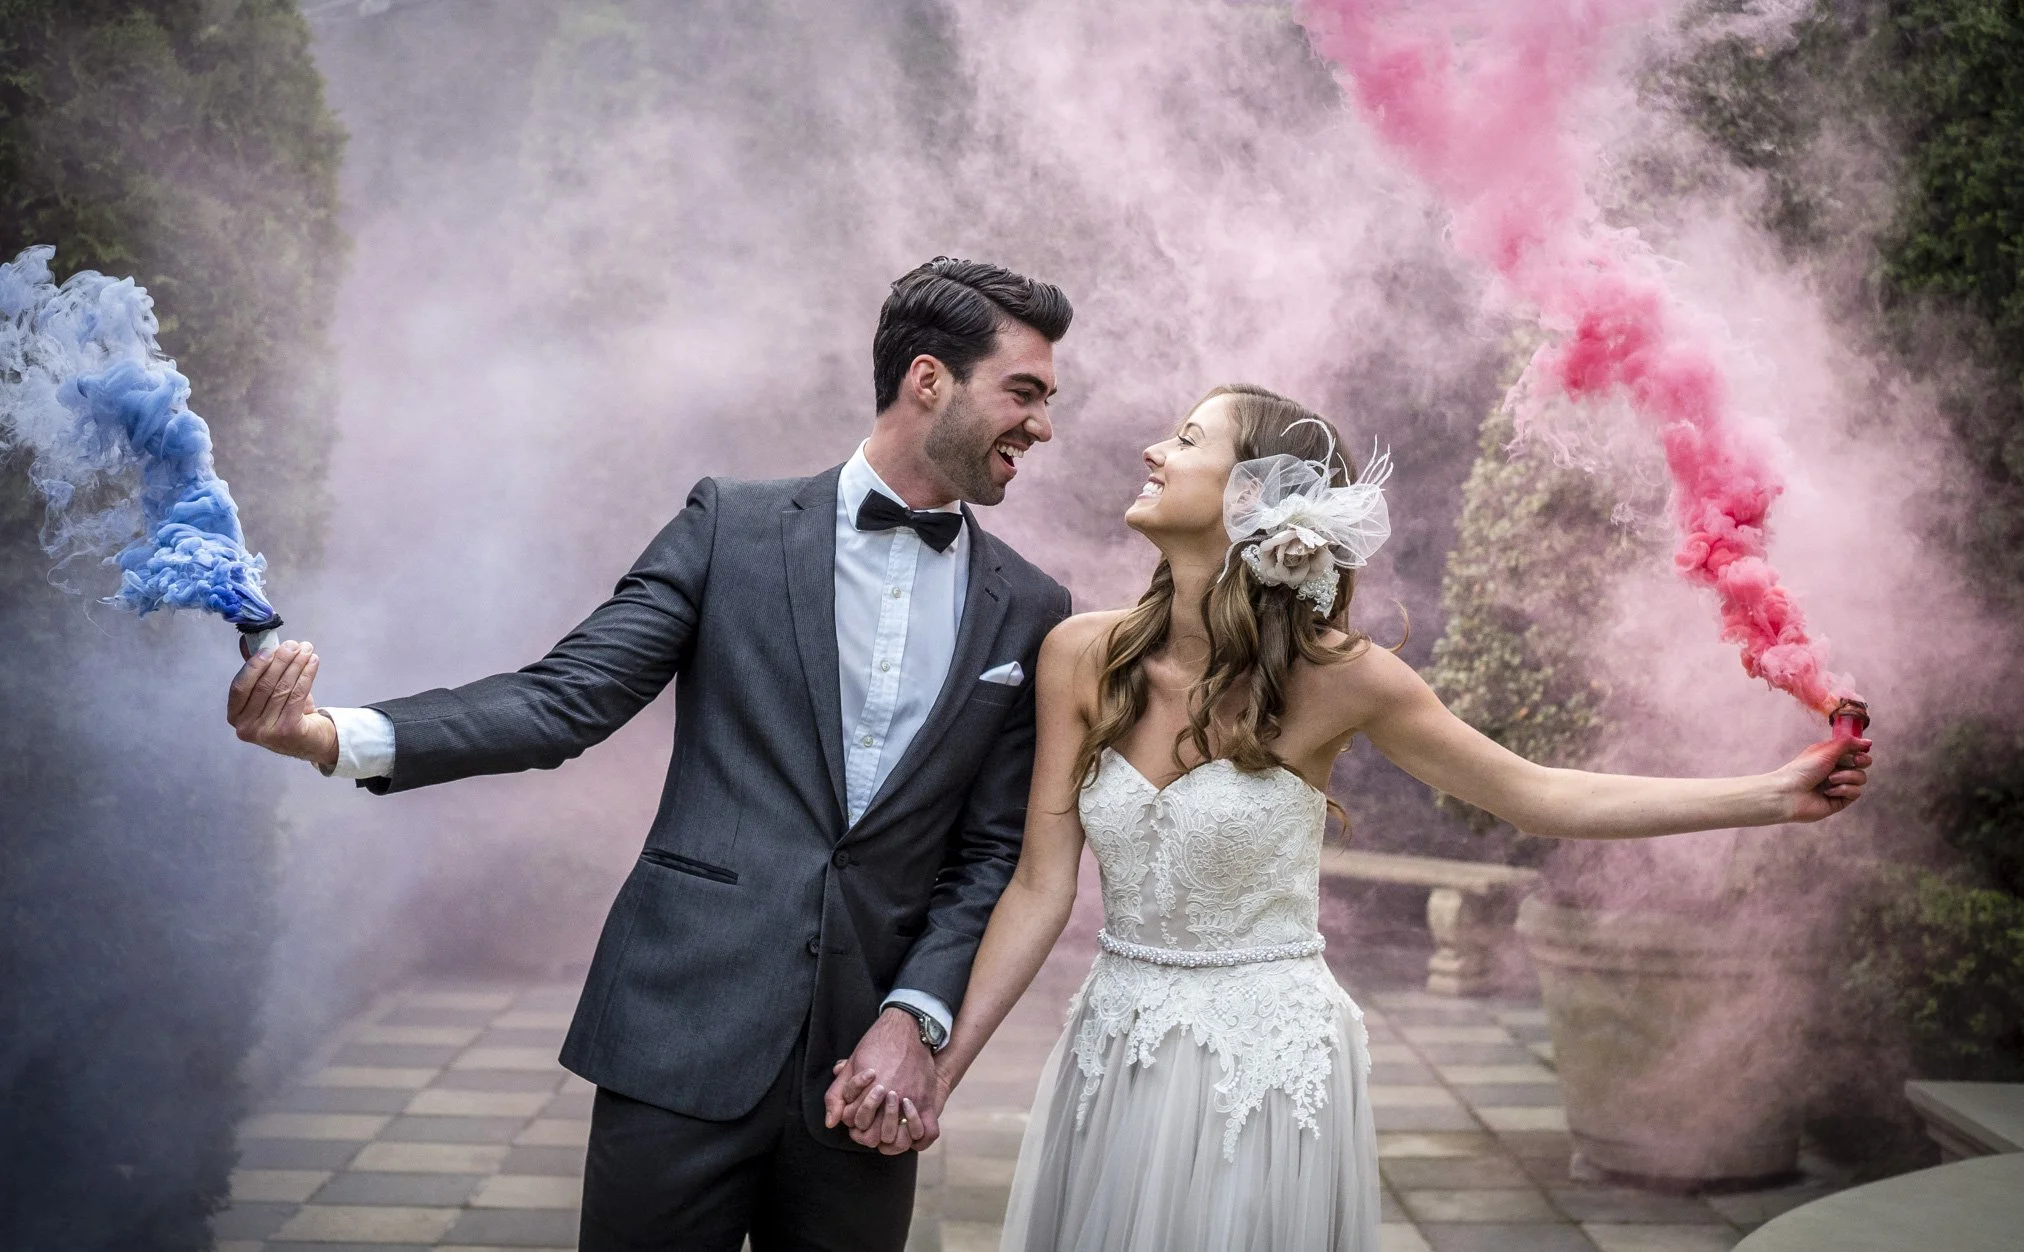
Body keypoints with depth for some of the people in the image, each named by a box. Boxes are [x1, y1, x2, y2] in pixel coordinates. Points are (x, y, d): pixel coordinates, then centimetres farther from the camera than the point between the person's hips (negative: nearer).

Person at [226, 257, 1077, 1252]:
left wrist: (915, 1019, -6)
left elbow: (991, 852, 8)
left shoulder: (1026, 611, 7)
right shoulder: (732, 526, 1)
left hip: (863, 1065, 2)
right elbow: (565, 698, -4)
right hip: (684, 1041, -2)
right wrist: (335, 737, -17)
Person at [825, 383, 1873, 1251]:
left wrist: (1778, 794, -8)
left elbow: (1539, 797, -3)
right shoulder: (1082, 656, -5)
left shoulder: (1334, 676, -12)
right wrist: (939, 1068, -9)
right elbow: (1042, 887, -3)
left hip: (1268, 1068, -3)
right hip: (1113, 1056, 3)